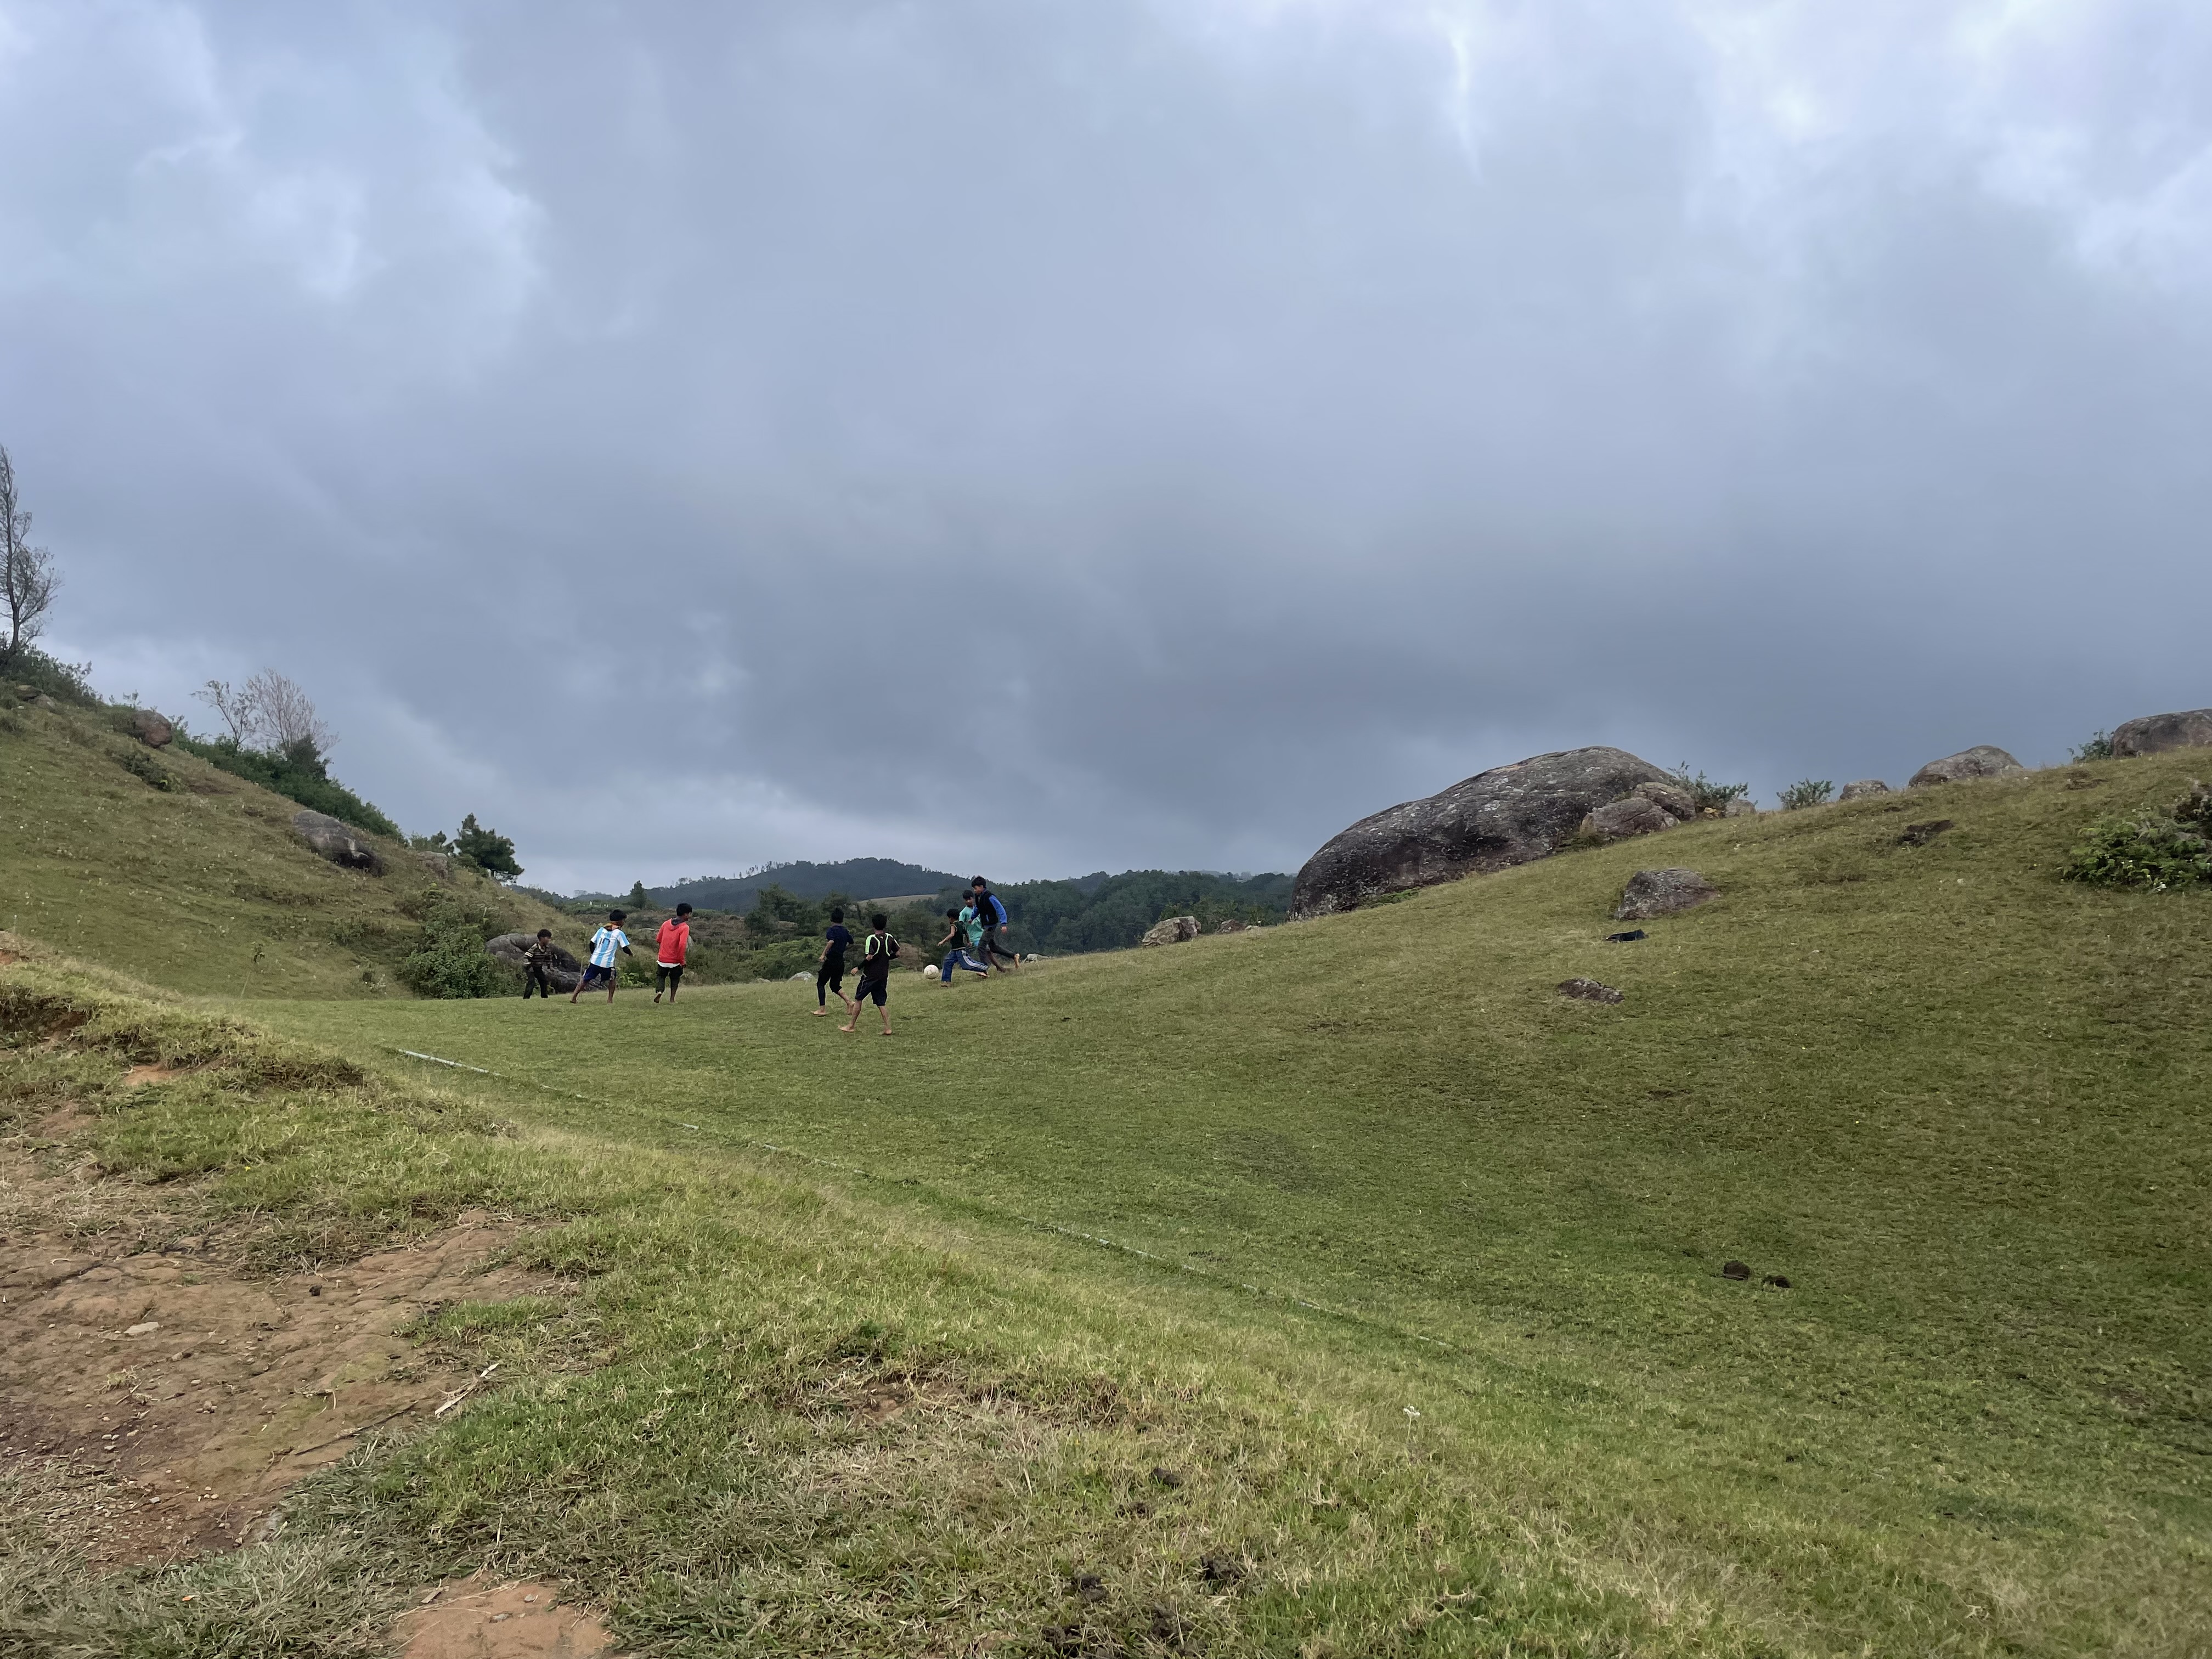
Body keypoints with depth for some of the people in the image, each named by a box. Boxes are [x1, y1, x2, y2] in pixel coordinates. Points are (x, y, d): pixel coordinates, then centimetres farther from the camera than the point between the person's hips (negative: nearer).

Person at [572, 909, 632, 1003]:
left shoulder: (601, 930, 10)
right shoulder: (619, 933, -3)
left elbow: (592, 944, 13)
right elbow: (625, 949, -3)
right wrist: (631, 953, 19)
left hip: (595, 961, 3)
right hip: (608, 964, -3)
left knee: (585, 980, 11)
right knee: (612, 979, 21)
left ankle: (573, 996, 2)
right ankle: (610, 999, 16)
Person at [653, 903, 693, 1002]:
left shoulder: (666, 923, 3)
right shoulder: (685, 927, -13)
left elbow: (658, 940, 10)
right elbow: (682, 945, -23)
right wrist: (682, 961, -15)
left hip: (663, 958, 3)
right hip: (676, 960, -3)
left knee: (661, 976, 19)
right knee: (675, 979, 18)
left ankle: (659, 991, -7)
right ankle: (672, 998, 14)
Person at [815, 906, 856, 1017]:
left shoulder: (831, 930, -10)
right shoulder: (845, 931, 9)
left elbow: (831, 941, -28)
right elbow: (851, 944, 20)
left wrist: (823, 954, -24)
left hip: (831, 961, -6)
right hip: (841, 961, 6)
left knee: (820, 984, 7)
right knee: (835, 985, 18)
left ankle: (822, 1009, 2)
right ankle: (849, 1002, -2)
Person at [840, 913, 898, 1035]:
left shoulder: (871, 939, -14)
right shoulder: (889, 938, 2)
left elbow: (869, 957, -21)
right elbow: (897, 953, 9)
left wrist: (858, 967, -9)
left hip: (870, 975, -5)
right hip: (884, 976, 5)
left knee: (858, 999, 9)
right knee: (880, 1003, 10)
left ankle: (851, 1025, 15)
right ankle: (888, 1028, 0)